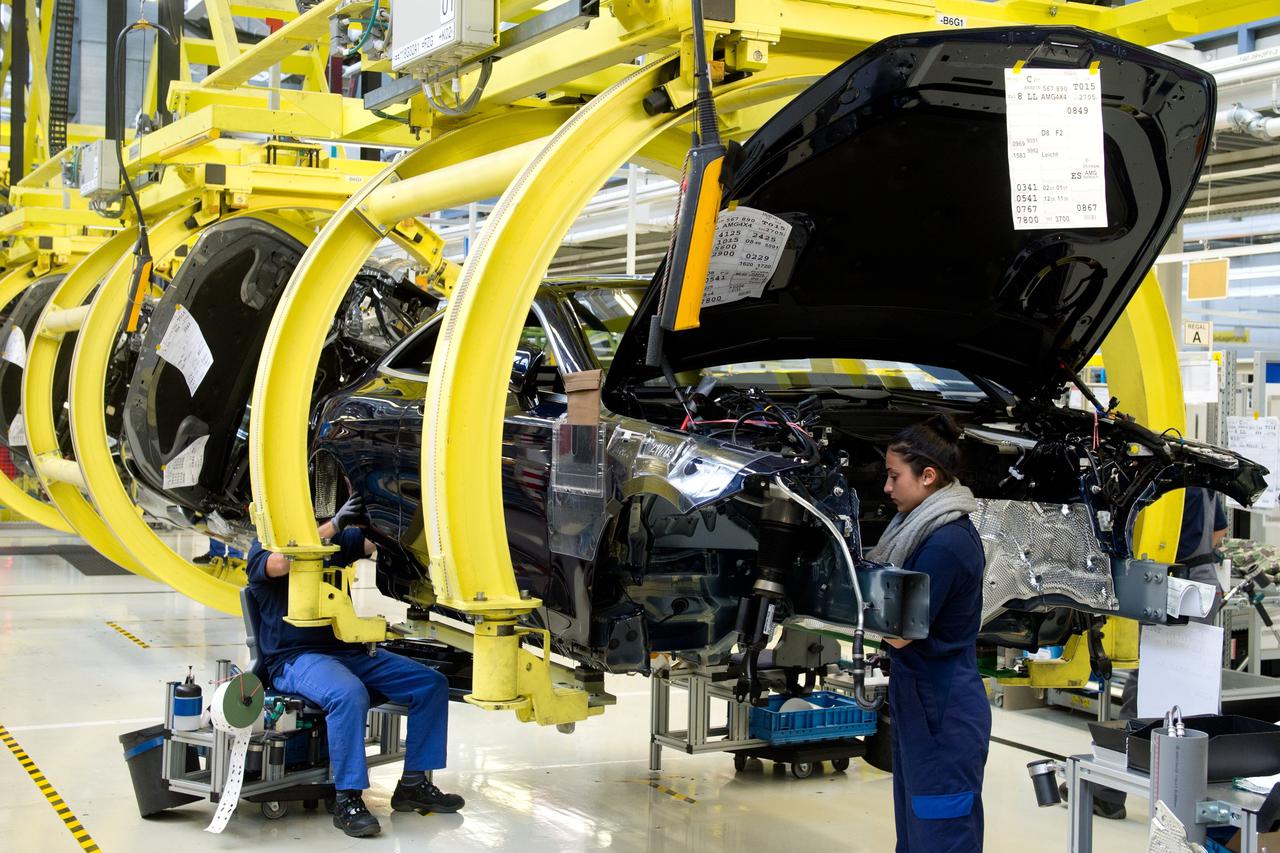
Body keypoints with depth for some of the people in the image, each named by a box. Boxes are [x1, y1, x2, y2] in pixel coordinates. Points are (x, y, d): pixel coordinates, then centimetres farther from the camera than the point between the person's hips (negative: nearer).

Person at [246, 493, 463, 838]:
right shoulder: (263, 548, -2)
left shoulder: (337, 540, 15)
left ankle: (413, 784, 2)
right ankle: (347, 801, -28)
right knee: (349, 694, -37)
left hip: (349, 650, 7)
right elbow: (280, 564, -25)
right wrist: (334, 525, -28)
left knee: (431, 684, -4)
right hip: (295, 658, -7)